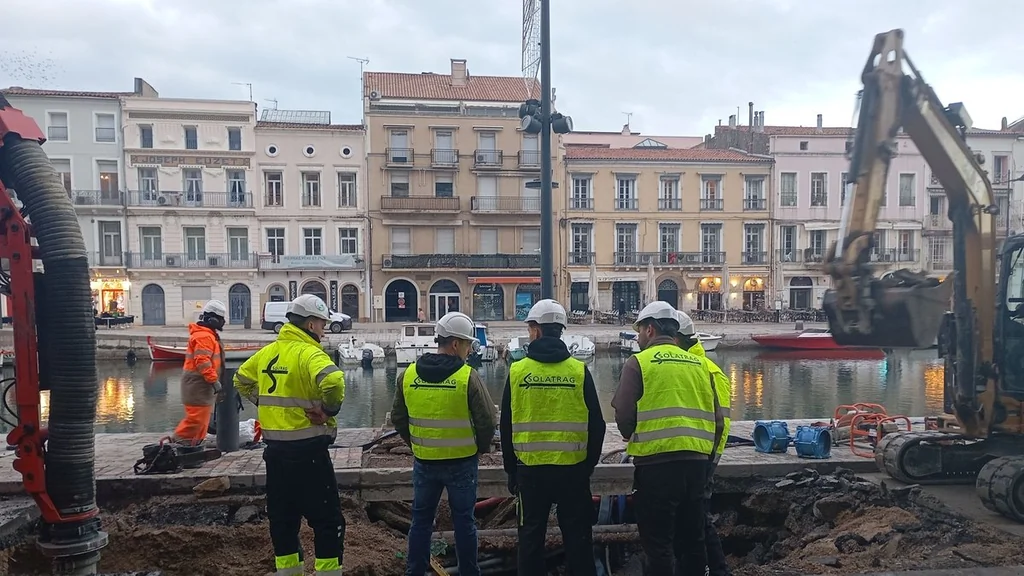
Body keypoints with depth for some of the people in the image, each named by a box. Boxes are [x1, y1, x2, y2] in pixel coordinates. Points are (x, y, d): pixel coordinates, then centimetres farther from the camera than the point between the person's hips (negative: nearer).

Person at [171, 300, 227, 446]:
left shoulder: (207, 335, 18)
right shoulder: (204, 336, -16)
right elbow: (202, 362, -24)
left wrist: (213, 380, 22)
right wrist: (214, 380, -22)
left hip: (202, 384, 11)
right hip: (198, 384, -11)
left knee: (202, 419, 15)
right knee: (197, 417, -11)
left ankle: (194, 444, 21)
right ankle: (176, 442, -5)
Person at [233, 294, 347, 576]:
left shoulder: (267, 352, 10)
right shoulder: (308, 353, -15)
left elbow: (241, 379, 24)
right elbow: (333, 381, -34)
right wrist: (329, 410, -17)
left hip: (275, 449, 8)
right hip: (307, 450, -8)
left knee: (282, 518, 18)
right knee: (328, 520, 2)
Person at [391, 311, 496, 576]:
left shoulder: (408, 375, -3)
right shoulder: (468, 377, -15)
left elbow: (398, 419, 6)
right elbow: (487, 420, -11)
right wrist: (481, 447, 7)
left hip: (424, 462, 3)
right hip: (462, 462, -3)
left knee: (421, 519, 16)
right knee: (464, 520, 11)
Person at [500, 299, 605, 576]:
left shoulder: (517, 371, -5)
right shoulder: (579, 371, -5)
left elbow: (506, 427, 1)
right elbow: (596, 424, -1)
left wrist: (511, 469, 12)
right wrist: (589, 464, 13)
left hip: (530, 469, 0)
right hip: (573, 469, 0)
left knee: (531, 536, 12)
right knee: (577, 537, 12)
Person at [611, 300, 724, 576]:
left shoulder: (638, 362, -5)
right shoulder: (700, 364, 11)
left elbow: (624, 416, -10)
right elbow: (716, 420, 11)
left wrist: (634, 440, 10)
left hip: (657, 463, -6)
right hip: (697, 462, 6)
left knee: (658, 545, 4)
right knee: (692, 541, 18)